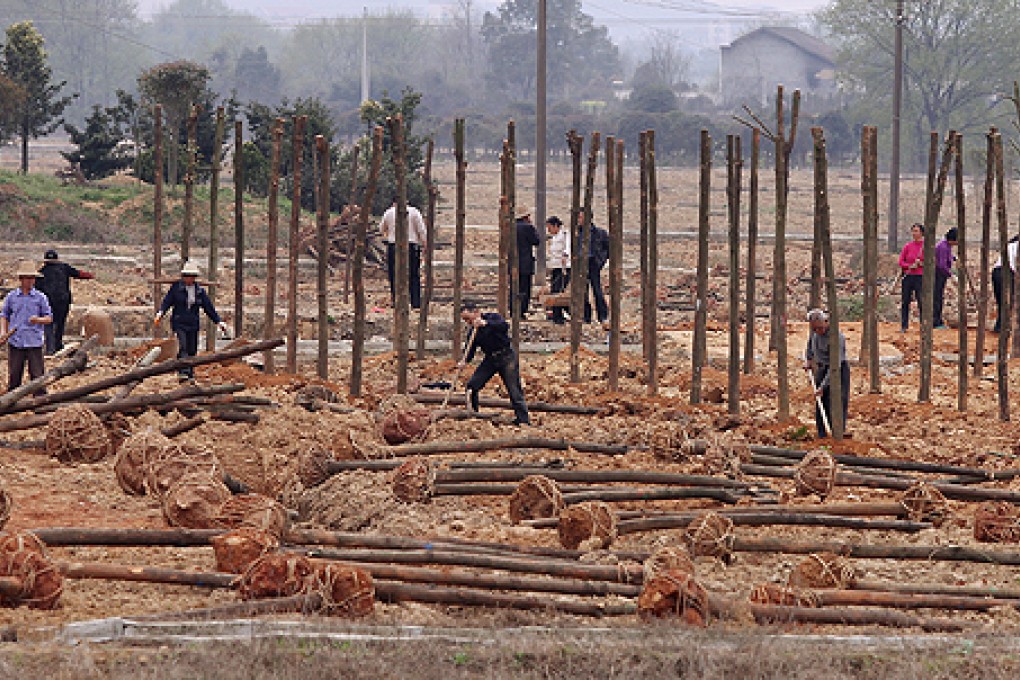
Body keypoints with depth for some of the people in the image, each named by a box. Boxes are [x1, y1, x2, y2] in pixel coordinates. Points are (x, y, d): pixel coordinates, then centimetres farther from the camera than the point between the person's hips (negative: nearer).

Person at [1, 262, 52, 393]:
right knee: (14, 375, 5)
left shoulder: (40, 297, 4)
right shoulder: (11, 297, 8)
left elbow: (49, 318, 6)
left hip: (34, 343, -1)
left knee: (37, 375, -3)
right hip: (15, 342, 1)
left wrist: (38, 320, -15)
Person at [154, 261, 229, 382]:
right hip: (179, 323, -4)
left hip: (193, 324, 4)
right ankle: (183, 373, -26)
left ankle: (190, 374, 11)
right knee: (182, 347, -17)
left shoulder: (199, 291, 7)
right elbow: (167, 301, -6)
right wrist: (160, 314, -24)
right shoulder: (176, 287, -1)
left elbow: (209, 308, 10)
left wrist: (219, 322, 7)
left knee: (192, 349, 4)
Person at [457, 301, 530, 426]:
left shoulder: (492, 317, -9)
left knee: (514, 390, -8)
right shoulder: (474, 331, 7)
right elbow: (471, 349, 6)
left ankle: (523, 419, -6)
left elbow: (504, 326, -28)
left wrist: (486, 323, -39)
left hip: (506, 356, -6)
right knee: (472, 385, -3)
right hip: (490, 359, 6)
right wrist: (464, 361, -14)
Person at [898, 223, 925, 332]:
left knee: (922, 302, -7)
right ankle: (904, 326, 13)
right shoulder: (908, 246, 6)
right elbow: (901, 262, 6)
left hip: (920, 277, -3)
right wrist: (910, 266, -11)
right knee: (905, 302, 5)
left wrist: (921, 264, -14)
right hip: (908, 277, 3)